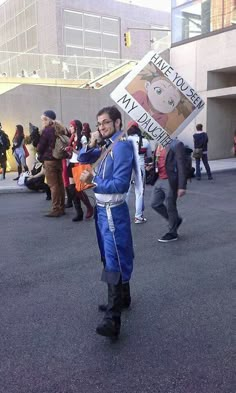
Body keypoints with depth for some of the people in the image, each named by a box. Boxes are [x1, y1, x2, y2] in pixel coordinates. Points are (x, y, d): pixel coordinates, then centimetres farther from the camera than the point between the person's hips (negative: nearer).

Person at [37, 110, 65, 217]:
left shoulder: (47, 130, -11)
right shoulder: (60, 129, 12)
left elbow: (40, 147, -7)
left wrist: (41, 156, 11)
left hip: (49, 160, -8)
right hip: (59, 159, 8)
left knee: (53, 185, -5)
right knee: (60, 184, 10)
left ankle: (56, 209, -3)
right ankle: (61, 208, 16)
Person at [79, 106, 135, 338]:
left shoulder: (122, 146, -15)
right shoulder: (106, 145, 11)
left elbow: (119, 184, -22)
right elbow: (82, 159, 18)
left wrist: (93, 180, -15)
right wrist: (91, 145, 0)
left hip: (113, 211, -9)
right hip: (102, 209, 9)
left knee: (114, 262, -10)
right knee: (113, 258, 19)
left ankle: (112, 319, -8)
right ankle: (122, 298, 36)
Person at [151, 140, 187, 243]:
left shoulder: (176, 145, -13)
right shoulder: (158, 145, 11)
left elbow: (181, 166, -16)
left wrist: (182, 186, -19)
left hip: (170, 181, -8)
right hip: (159, 180, 8)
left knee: (170, 207, 3)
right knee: (155, 204, 11)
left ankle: (172, 233, 20)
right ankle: (175, 220, 30)